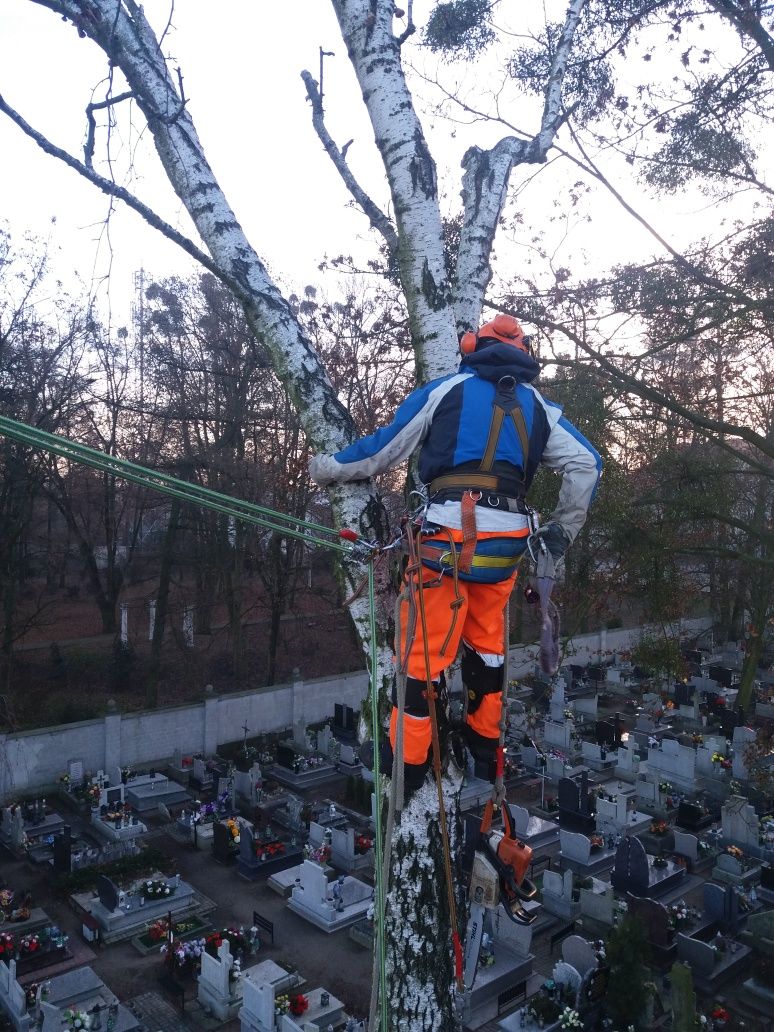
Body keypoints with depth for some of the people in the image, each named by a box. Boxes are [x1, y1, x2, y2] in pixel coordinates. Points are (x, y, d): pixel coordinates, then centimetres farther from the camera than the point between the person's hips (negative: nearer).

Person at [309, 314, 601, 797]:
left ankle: (408, 762, 12)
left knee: (423, 646, 4)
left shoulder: (445, 389, 8)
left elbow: (383, 449, 10)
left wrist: (325, 468, 24)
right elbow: (586, 464, 13)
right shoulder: (539, 407, 17)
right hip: (506, 541, 4)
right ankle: (486, 747, 34)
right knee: (487, 643, 22)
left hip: (449, 534, -4)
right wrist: (563, 529, 20)